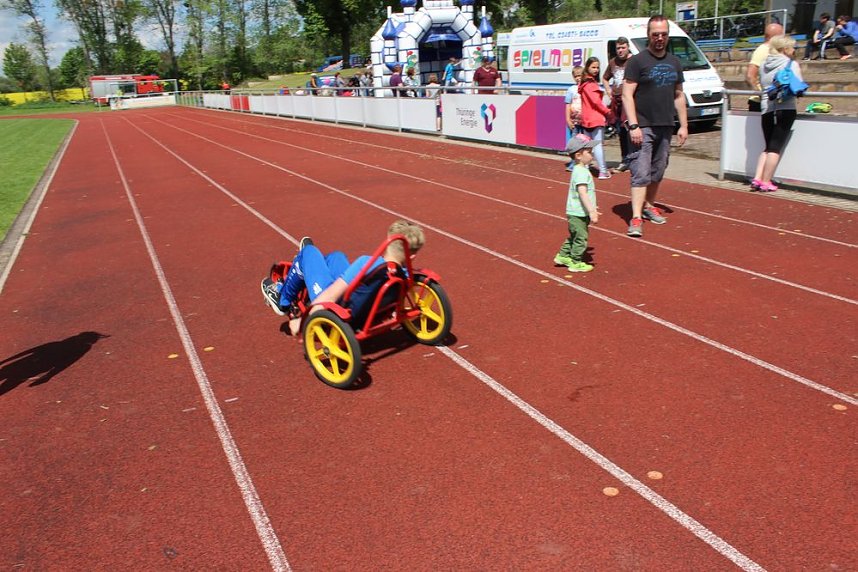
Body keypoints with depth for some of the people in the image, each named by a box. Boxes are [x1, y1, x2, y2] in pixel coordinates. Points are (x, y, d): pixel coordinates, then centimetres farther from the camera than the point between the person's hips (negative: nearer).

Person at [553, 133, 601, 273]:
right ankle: (576, 263, 11)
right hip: (578, 214, -10)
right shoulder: (581, 172, -20)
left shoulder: (580, 170, 12)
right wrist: (592, 211, -29)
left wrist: (591, 209, 29)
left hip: (575, 213, 10)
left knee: (574, 236, 22)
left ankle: (563, 256, 31)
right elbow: (582, 193, -28)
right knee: (580, 238, 1)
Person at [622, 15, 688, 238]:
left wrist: (683, 125, 12)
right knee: (641, 173, -11)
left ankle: (649, 205, 29)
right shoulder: (637, 61, -5)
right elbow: (627, 95, -10)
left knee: (657, 172, 13)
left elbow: (679, 96, 18)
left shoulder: (674, 62, 14)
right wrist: (633, 125, -19)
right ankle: (636, 218, -13)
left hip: (665, 127, 6)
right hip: (643, 127, -6)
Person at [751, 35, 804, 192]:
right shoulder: (792, 64, -3)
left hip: (766, 108, 5)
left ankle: (757, 178, 3)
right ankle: (766, 182, -4)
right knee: (776, 147, -3)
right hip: (785, 109, -5)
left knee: (768, 147, 14)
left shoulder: (764, 64, 13)